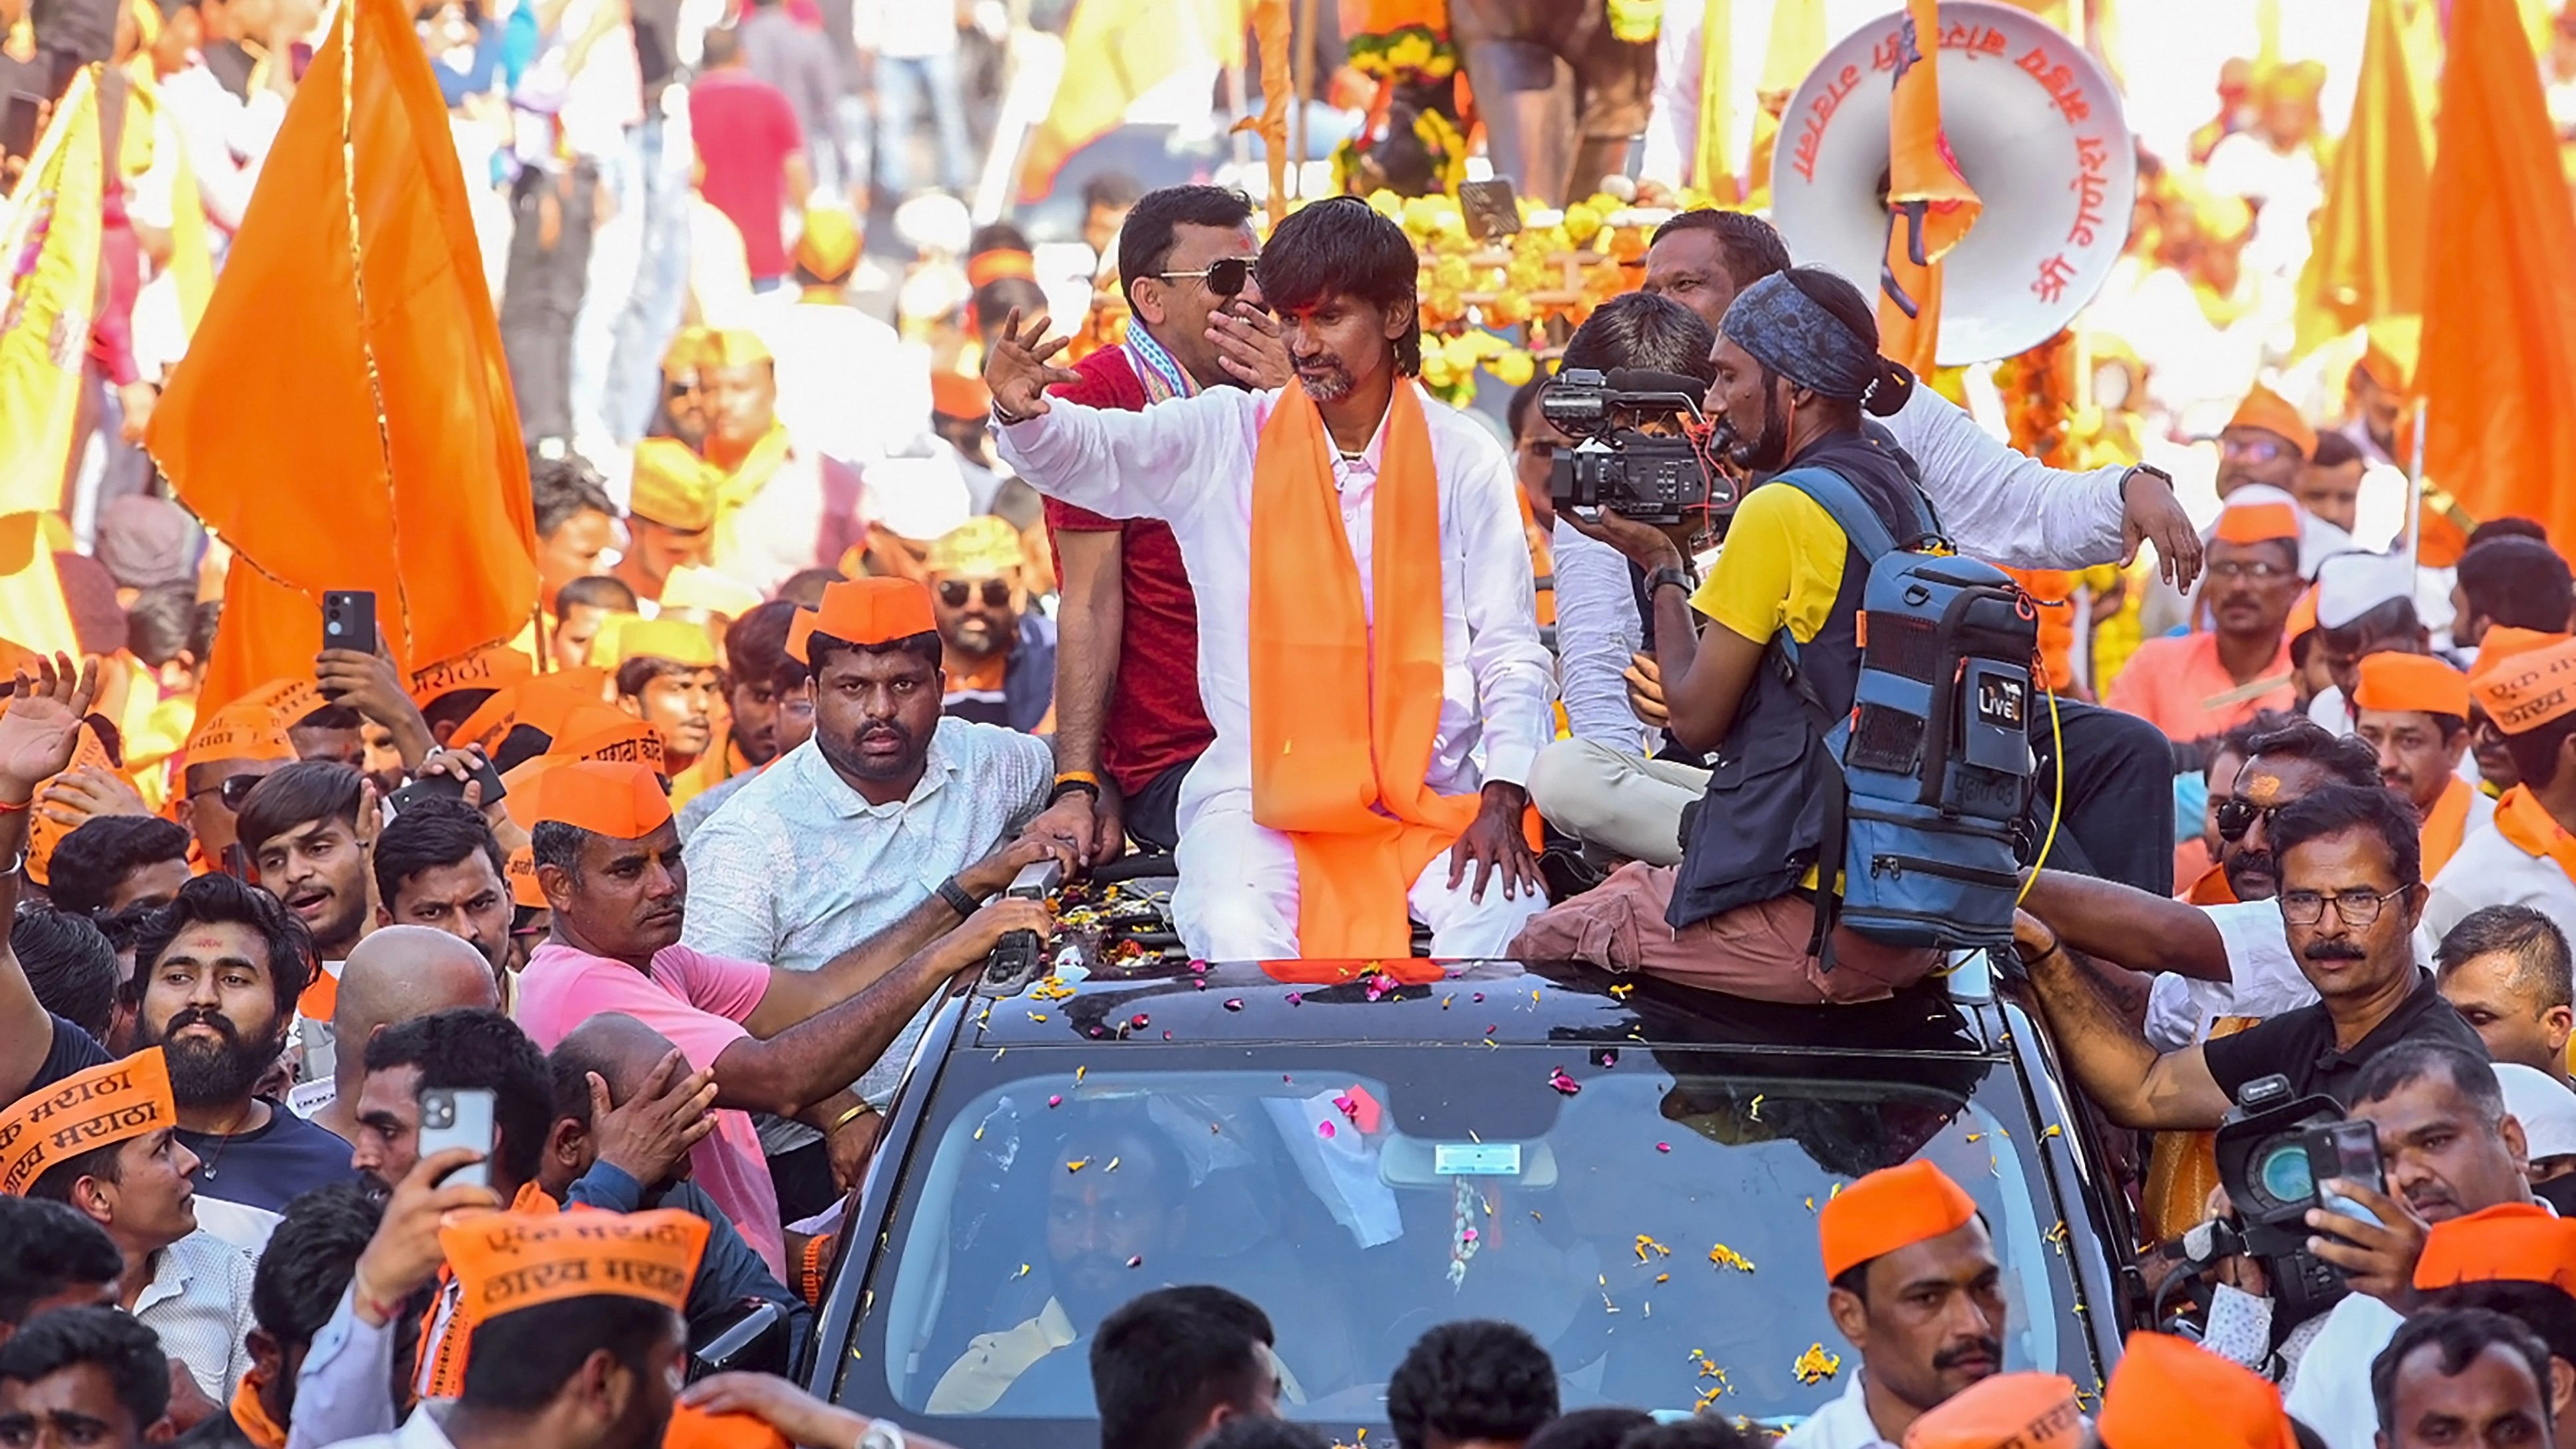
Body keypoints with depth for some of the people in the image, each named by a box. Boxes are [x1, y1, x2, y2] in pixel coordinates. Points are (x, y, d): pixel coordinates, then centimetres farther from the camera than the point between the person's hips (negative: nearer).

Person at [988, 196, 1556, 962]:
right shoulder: (1227, 441, 7)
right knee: (1235, 933, -31)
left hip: (1433, 798, 1)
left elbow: (1512, 652, 7)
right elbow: (1083, 452, -8)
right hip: (1263, 796, -1)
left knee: (1506, 915, -28)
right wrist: (1021, 410, -33)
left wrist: (1502, 801, -9)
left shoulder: (1464, 461, 8)